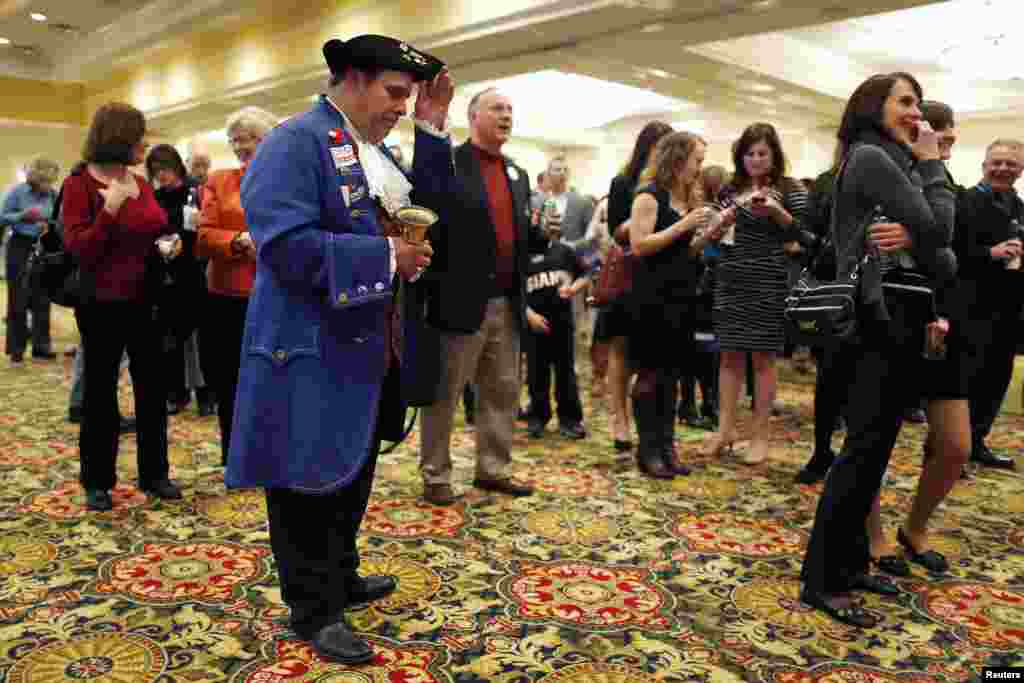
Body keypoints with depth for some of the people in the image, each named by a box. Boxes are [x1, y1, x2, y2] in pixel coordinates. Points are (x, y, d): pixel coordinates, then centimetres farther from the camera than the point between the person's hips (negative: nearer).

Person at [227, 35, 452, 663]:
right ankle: (314, 610, 21)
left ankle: (341, 578, 39)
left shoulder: (375, 148, 14)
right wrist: (385, 257, -22)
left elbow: (427, 207, 12)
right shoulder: (296, 142, -15)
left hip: (371, 347, 9)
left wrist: (433, 128, 3)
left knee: (354, 473, 21)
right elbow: (286, 245, -26)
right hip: (314, 353, -9)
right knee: (311, 483, 5)